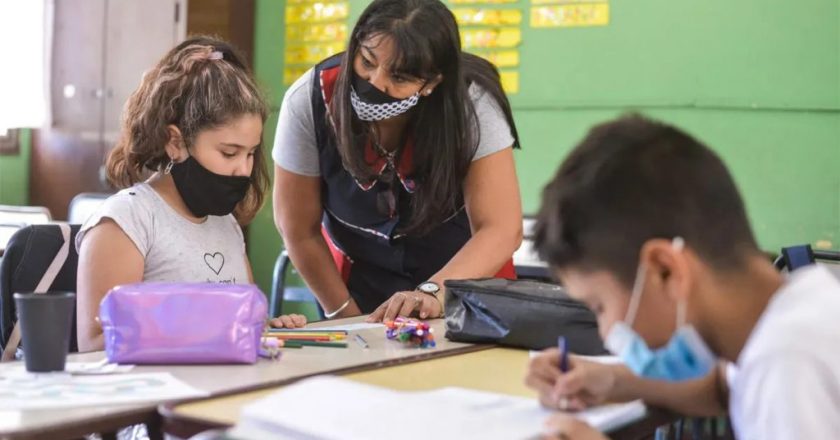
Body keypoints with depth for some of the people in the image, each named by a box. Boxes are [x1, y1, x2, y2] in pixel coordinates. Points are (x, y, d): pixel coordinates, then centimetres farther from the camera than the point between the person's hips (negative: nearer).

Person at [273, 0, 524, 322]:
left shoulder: (473, 104, -24)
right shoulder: (308, 100, -21)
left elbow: (501, 230, -26)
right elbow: (299, 230, -11)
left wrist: (432, 292, -40)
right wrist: (346, 315, -5)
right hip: (360, 277, 0)